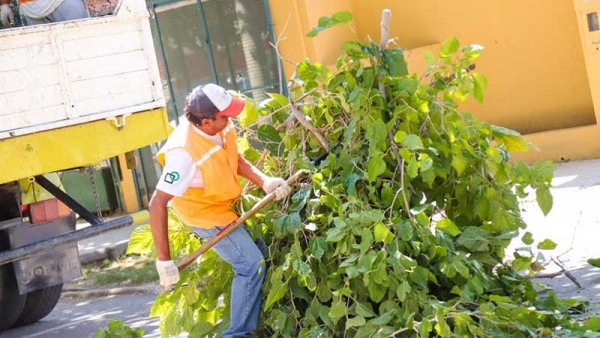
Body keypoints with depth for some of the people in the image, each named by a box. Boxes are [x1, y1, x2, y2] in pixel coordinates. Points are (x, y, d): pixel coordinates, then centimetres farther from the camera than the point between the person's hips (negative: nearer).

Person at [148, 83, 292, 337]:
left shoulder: (221, 128, -17)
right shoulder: (184, 153, -39)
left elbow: (236, 161, 3)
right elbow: (157, 204, -37)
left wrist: (265, 181, -15)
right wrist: (164, 260, -36)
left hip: (228, 203, 8)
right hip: (205, 213, -8)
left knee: (259, 251, 19)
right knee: (252, 264, -10)